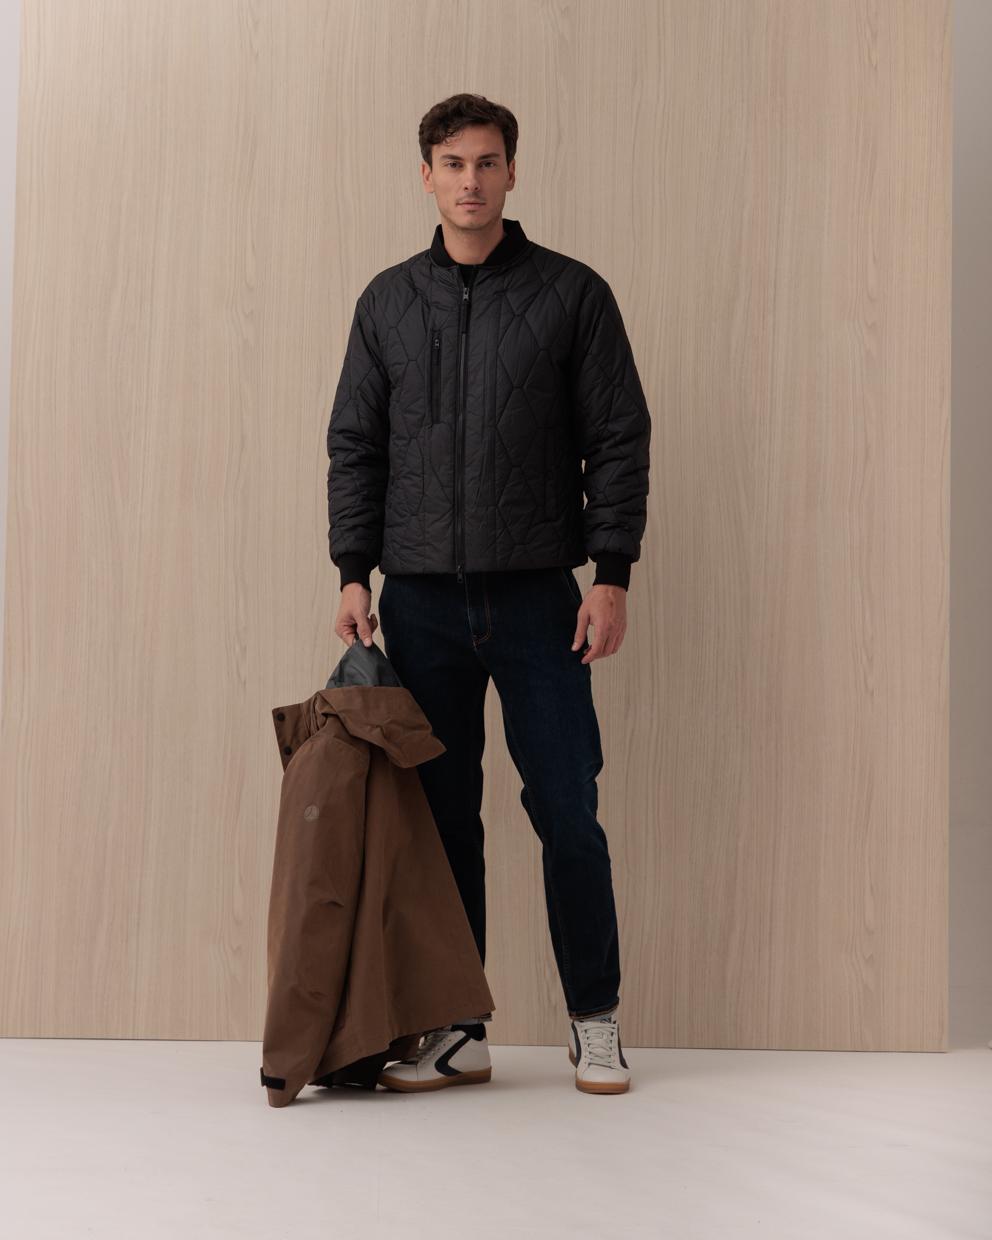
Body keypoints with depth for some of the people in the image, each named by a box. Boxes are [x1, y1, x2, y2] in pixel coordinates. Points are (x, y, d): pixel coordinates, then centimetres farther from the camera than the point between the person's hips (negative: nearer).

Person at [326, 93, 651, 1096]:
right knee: (442, 818, 6)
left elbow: (619, 441, 0)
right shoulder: (387, 302, 10)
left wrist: (611, 575, -8)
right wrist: (354, 574, 1)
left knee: (567, 814, -1)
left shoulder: (572, 294, 2)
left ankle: (595, 1020, 13)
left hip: (537, 598, -2)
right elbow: (354, 446, 11)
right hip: (421, 601, 2)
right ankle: (455, 1030, 15)